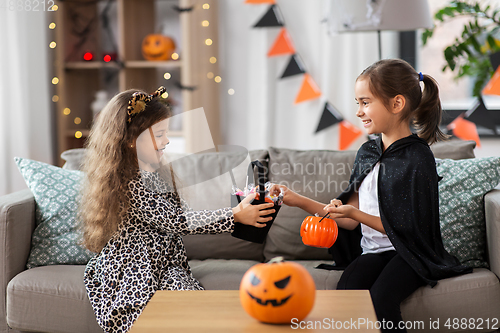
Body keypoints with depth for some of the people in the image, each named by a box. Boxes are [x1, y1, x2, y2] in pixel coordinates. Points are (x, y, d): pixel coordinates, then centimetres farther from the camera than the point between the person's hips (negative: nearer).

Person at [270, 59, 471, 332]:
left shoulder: (417, 159, -10)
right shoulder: (367, 153, 11)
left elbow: (409, 228, -11)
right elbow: (349, 221, 12)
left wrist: (355, 214, -19)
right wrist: (299, 201, 6)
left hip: (409, 252, -5)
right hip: (374, 250, 5)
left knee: (380, 298, -32)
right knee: (346, 290, -26)